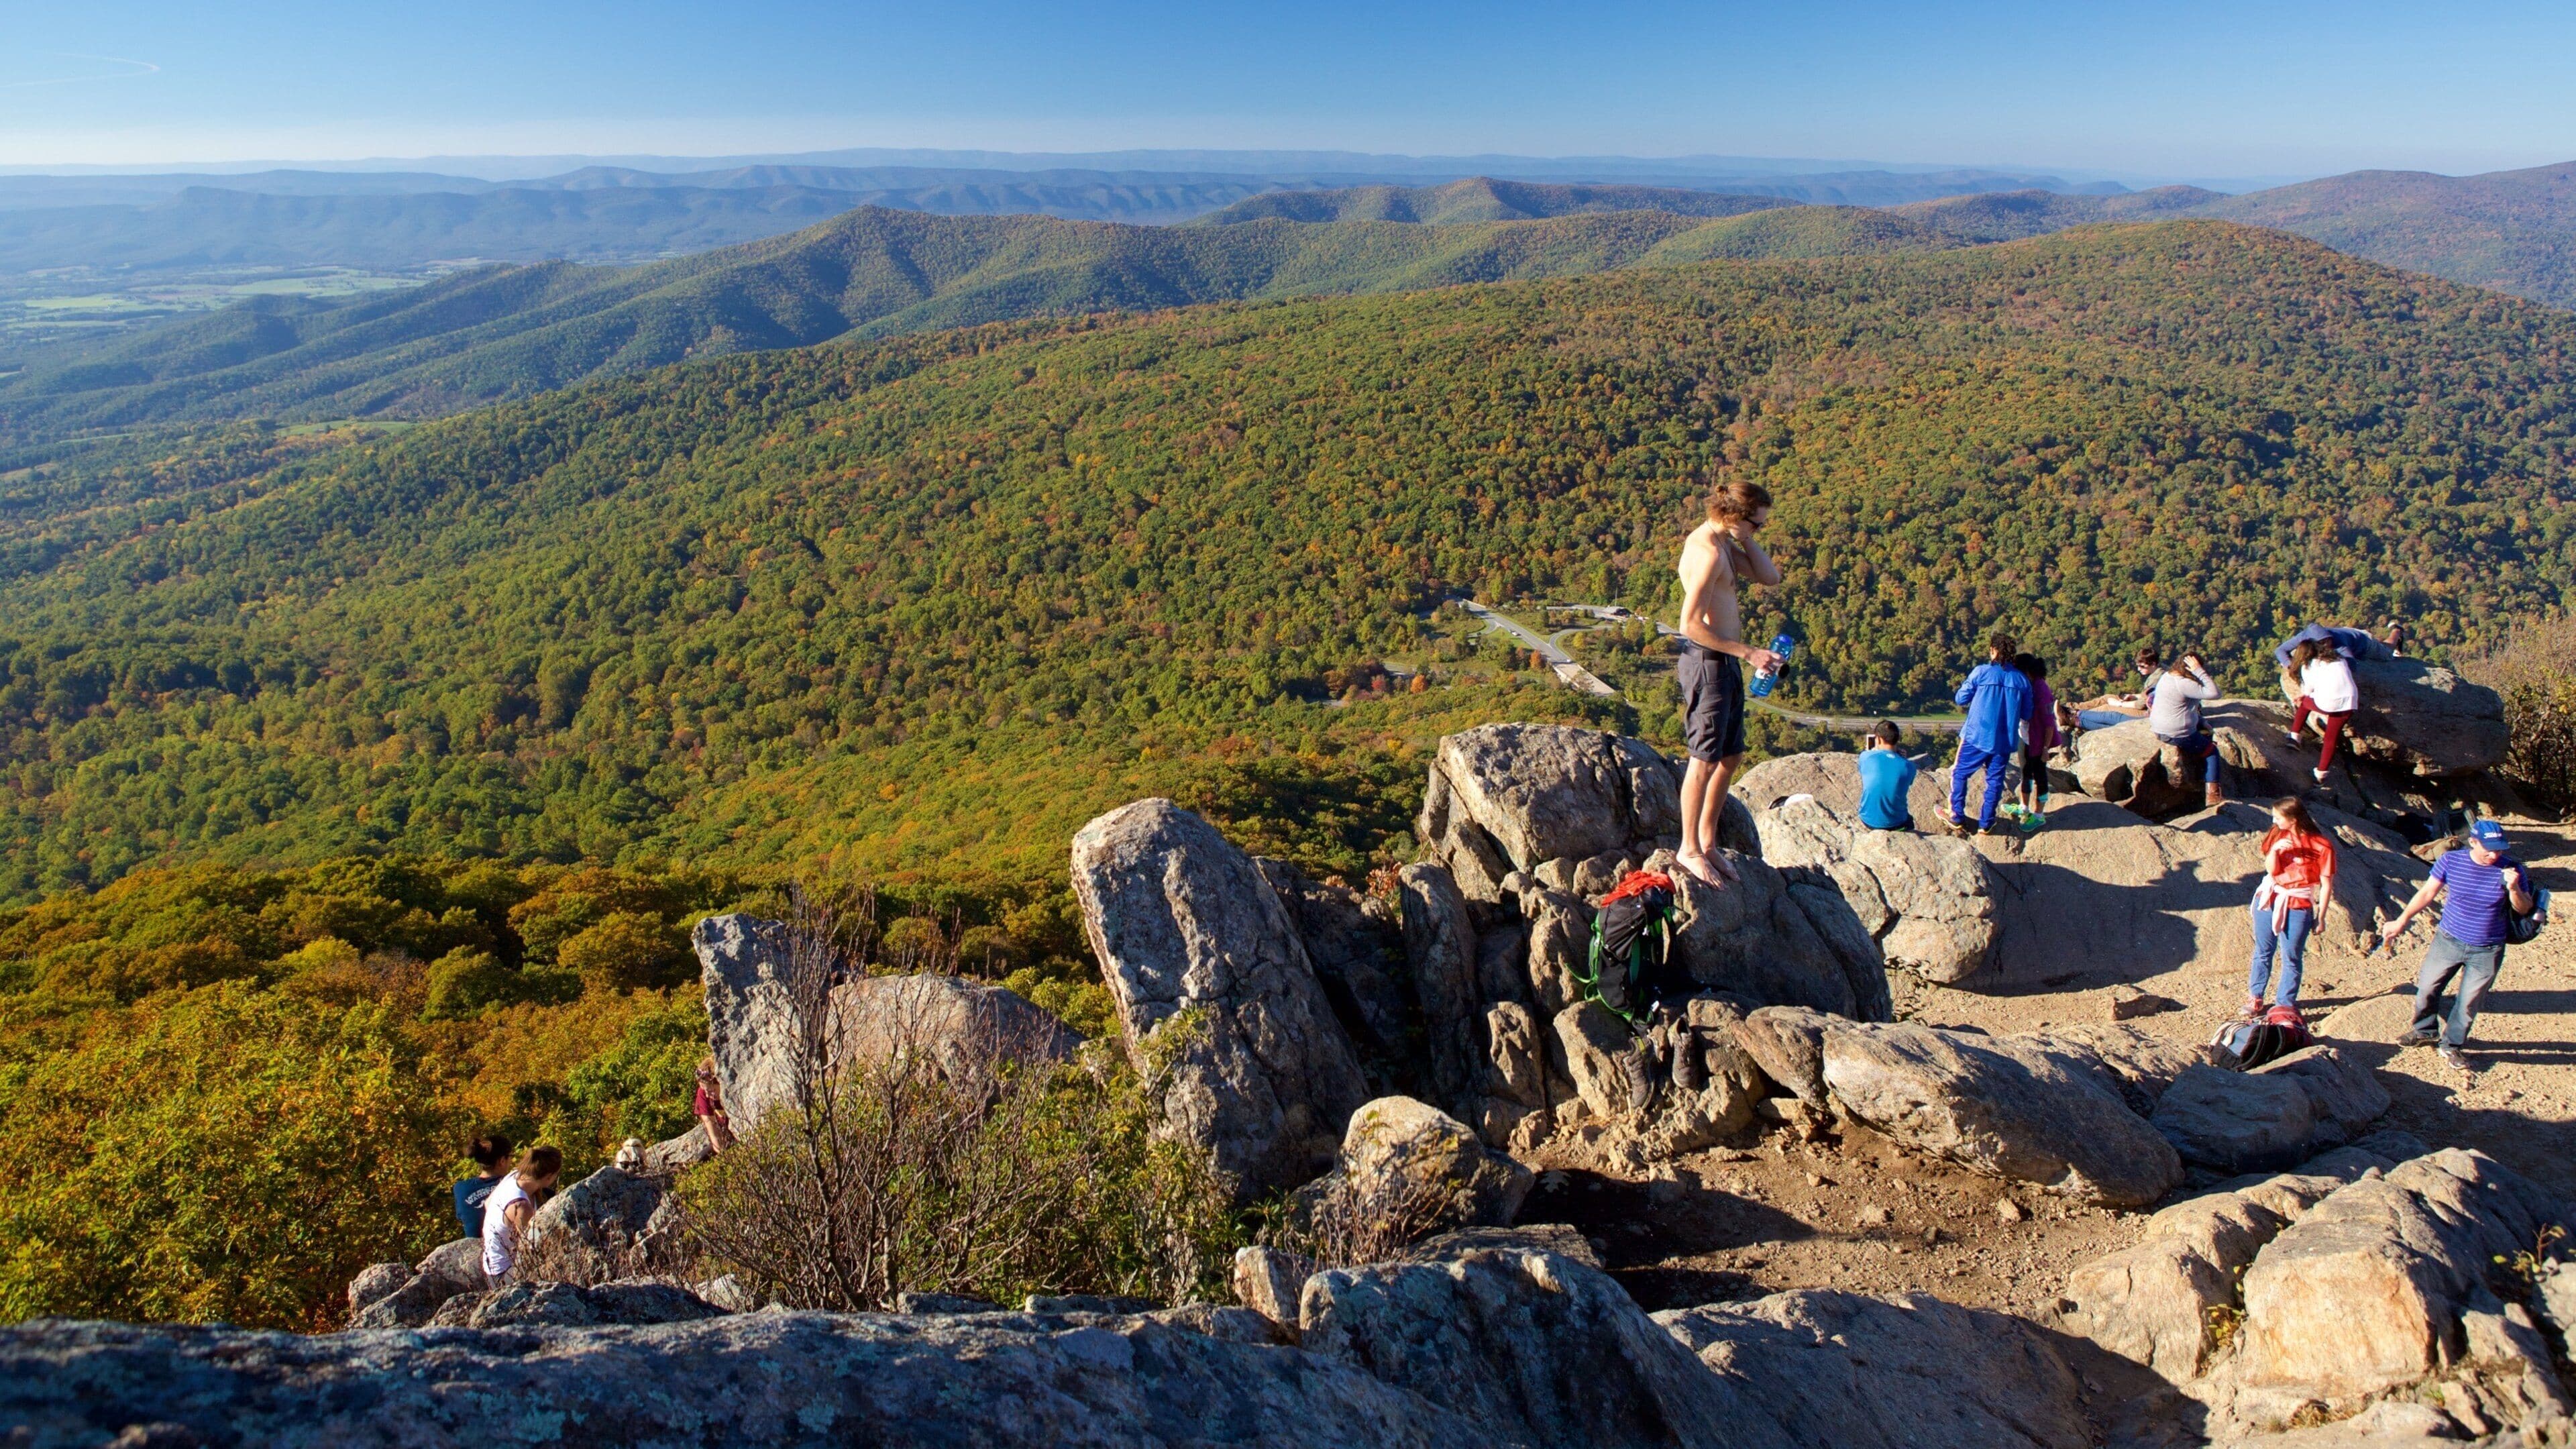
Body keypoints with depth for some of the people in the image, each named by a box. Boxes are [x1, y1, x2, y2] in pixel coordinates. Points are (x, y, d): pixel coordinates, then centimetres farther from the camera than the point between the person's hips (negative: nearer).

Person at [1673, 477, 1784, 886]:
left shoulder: (1722, 544, 12)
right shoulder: (1708, 551, -20)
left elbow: (1770, 577, 15)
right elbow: (1691, 625, -24)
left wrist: (1745, 540, 4)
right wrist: (1749, 653, -21)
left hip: (1725, 663, 10)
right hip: (1707, 663, -10)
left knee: (1731, 757, 16)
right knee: (1705, 760, 0)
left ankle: (1707, 842, 27)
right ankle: (1689, 850, 12)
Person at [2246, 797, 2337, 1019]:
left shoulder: (2321, 845, -12)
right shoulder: (2278, 835, 2)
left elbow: (2326, 884, -8)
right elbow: (2271, 870, 0)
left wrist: (2320, 917, -6)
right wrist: (2274, 850, -20)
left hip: (2298, 906, -4)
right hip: (2269, 899, 4)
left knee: (2291, 958, 2)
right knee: (2263, 952, 13)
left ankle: (2285, 1006, 12)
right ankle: (2255, 1000, 23)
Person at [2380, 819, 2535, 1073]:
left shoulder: (2511, 869, -13)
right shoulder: (2451, 861, -12)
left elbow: (2524, 909, -7)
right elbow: (2427, 893, -2)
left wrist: (2513, 889, -27)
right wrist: (2401, 921, -1)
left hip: (2487, 952, -1)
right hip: (2448, 941, 1)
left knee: (2468, 1004, 10)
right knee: (2427, 988, 13)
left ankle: (2452, 1047, 28)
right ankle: (2425, 1031, 37)